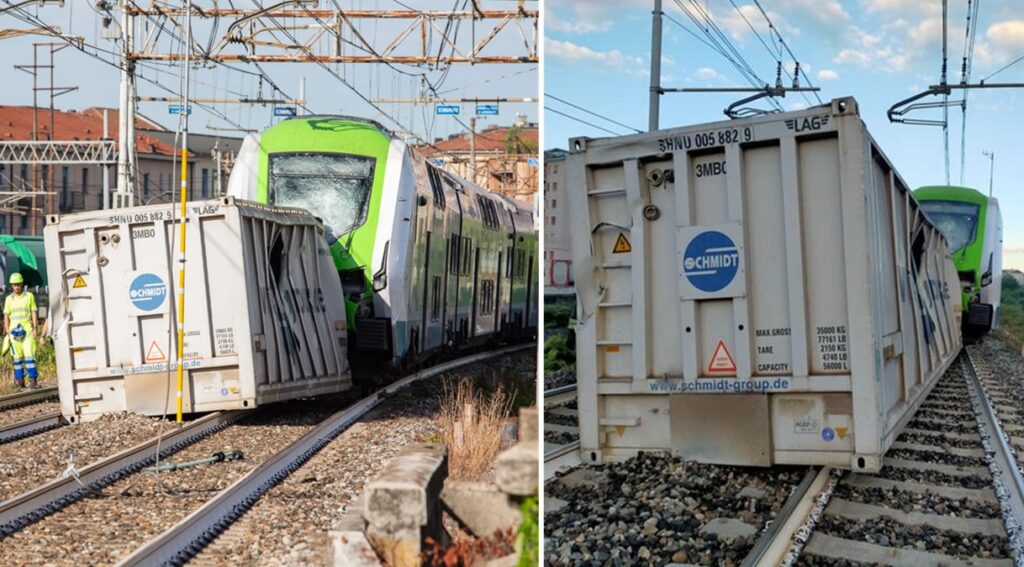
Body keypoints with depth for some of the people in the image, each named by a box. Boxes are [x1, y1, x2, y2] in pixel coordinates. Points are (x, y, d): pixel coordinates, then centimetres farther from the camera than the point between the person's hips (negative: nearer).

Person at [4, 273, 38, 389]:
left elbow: (34, 313, 4)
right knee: (17, 356, 4)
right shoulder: (9, 299, 9)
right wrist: (7, 332, 1)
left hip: (27, 329, -2)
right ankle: (19, 379, 9)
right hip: (14, 330, 2)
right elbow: (6, 316, 9)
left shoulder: (29, 296, 5)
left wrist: (35, 328, -4)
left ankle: (33, 380, -13)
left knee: (29, 354, -10)